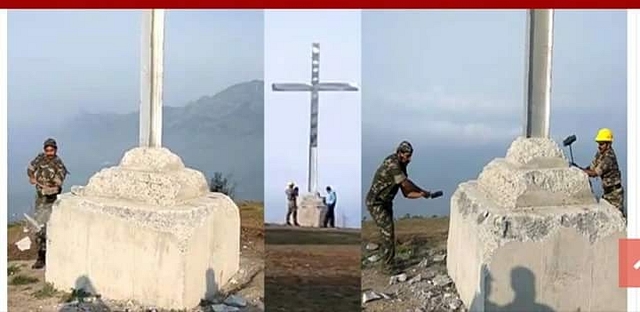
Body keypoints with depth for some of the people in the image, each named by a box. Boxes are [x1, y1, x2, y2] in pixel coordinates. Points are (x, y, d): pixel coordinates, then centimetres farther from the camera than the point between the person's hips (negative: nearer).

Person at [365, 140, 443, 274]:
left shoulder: (401, 168, 6)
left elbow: (407, 193, 5)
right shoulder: (392, 165, -23)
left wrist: (423, 194, -9)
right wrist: (423, 192, -12)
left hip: (386, 203, 9)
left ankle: (386, 262, 25)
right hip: (376, 204, -9)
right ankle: (388, 266, -3)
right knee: (388, 233, -10)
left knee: (388, 232, 13)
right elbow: (406, 184, -24)